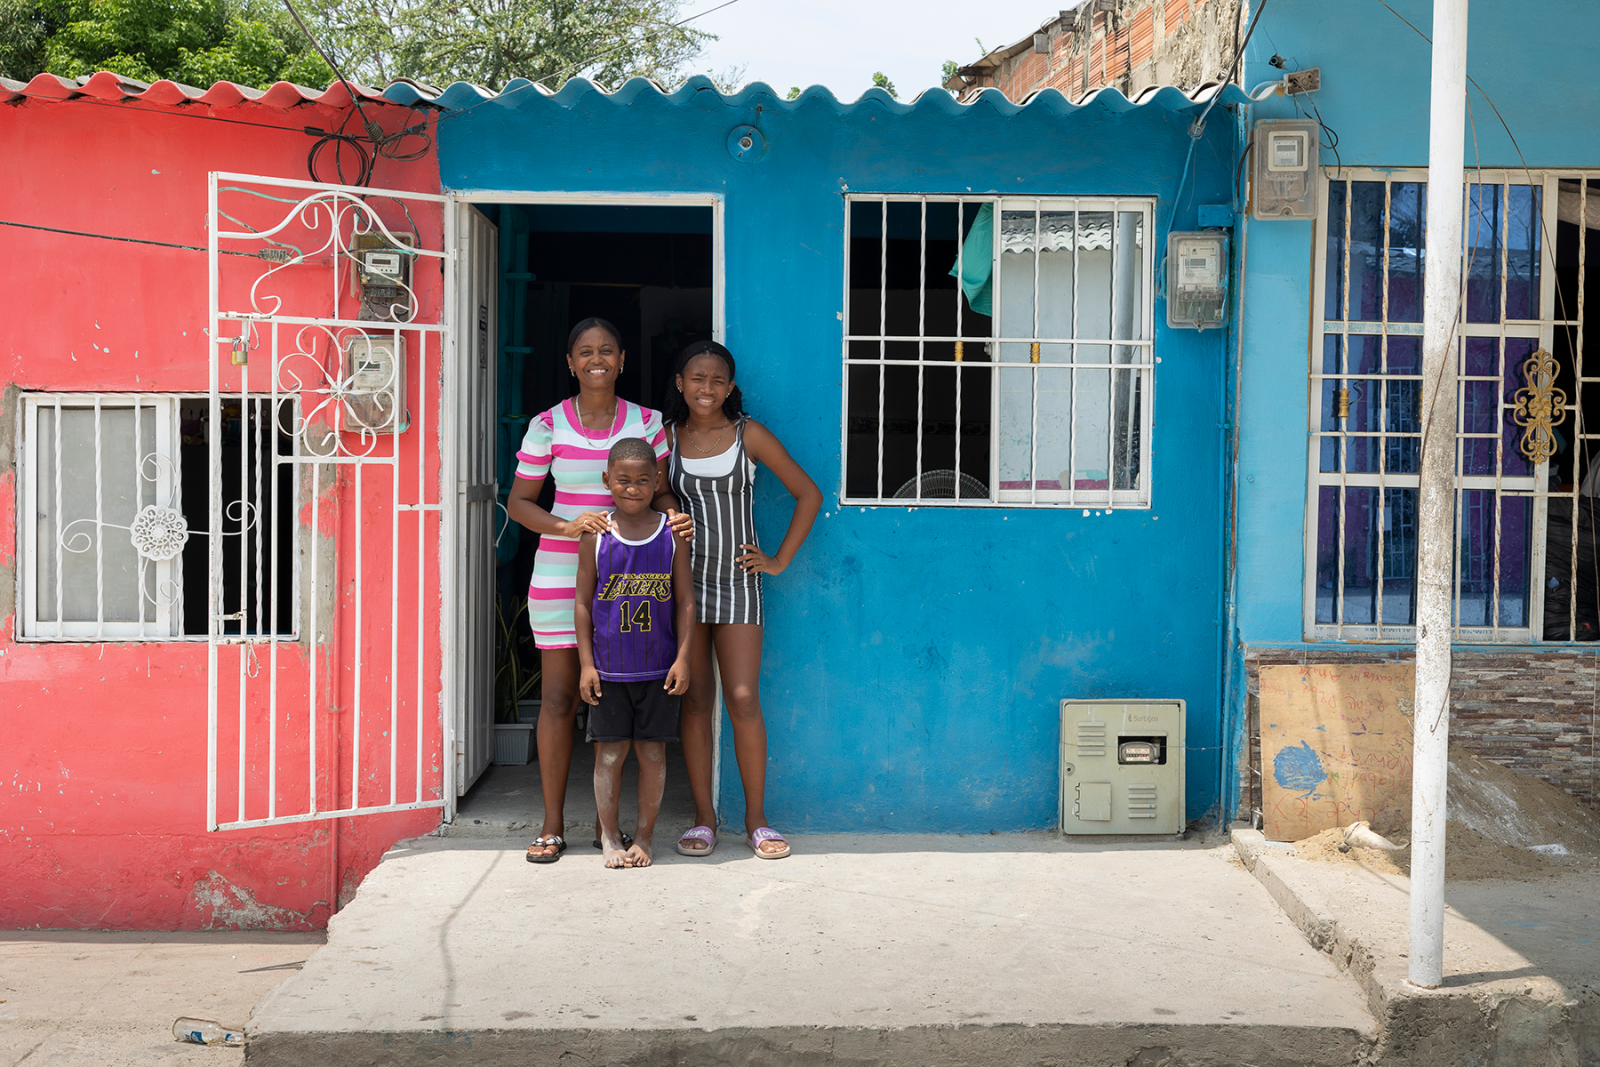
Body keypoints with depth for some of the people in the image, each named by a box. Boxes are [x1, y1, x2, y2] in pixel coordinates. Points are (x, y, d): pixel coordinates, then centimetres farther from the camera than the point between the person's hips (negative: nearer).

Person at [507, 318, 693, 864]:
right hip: (560, 572, -1)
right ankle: (552, 825, 13)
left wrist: (674, 517, -14)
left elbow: (659, 491, 9)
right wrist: (566, 527, -15)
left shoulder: (647, 423, 4)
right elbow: (519, 501, 3)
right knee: (558, 697, 2)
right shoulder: (547, 425, 0)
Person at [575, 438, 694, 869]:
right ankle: (609, 835, 19)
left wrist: (683, 659, -3)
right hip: (609, 667, 0)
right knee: (610, 752, 4)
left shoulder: (672, 535, 0)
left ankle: (645, 834, 21)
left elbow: (686, 601, 2)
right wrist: (586, 663, -2)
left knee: (652, 751, 7)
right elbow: (583, 602, 1)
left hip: (658, 667, 1)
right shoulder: (595, 538, -2)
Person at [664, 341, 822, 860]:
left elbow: (808, 494, 3)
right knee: (695, 701, 4)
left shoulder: (749, 435, -2)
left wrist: (780, 560, 0)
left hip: (737, 581, -1)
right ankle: (703, 817, 12)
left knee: (743, 700, -6)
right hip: (682, 580, 2)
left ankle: (756, 818, 7)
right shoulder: (665, 437, 3)